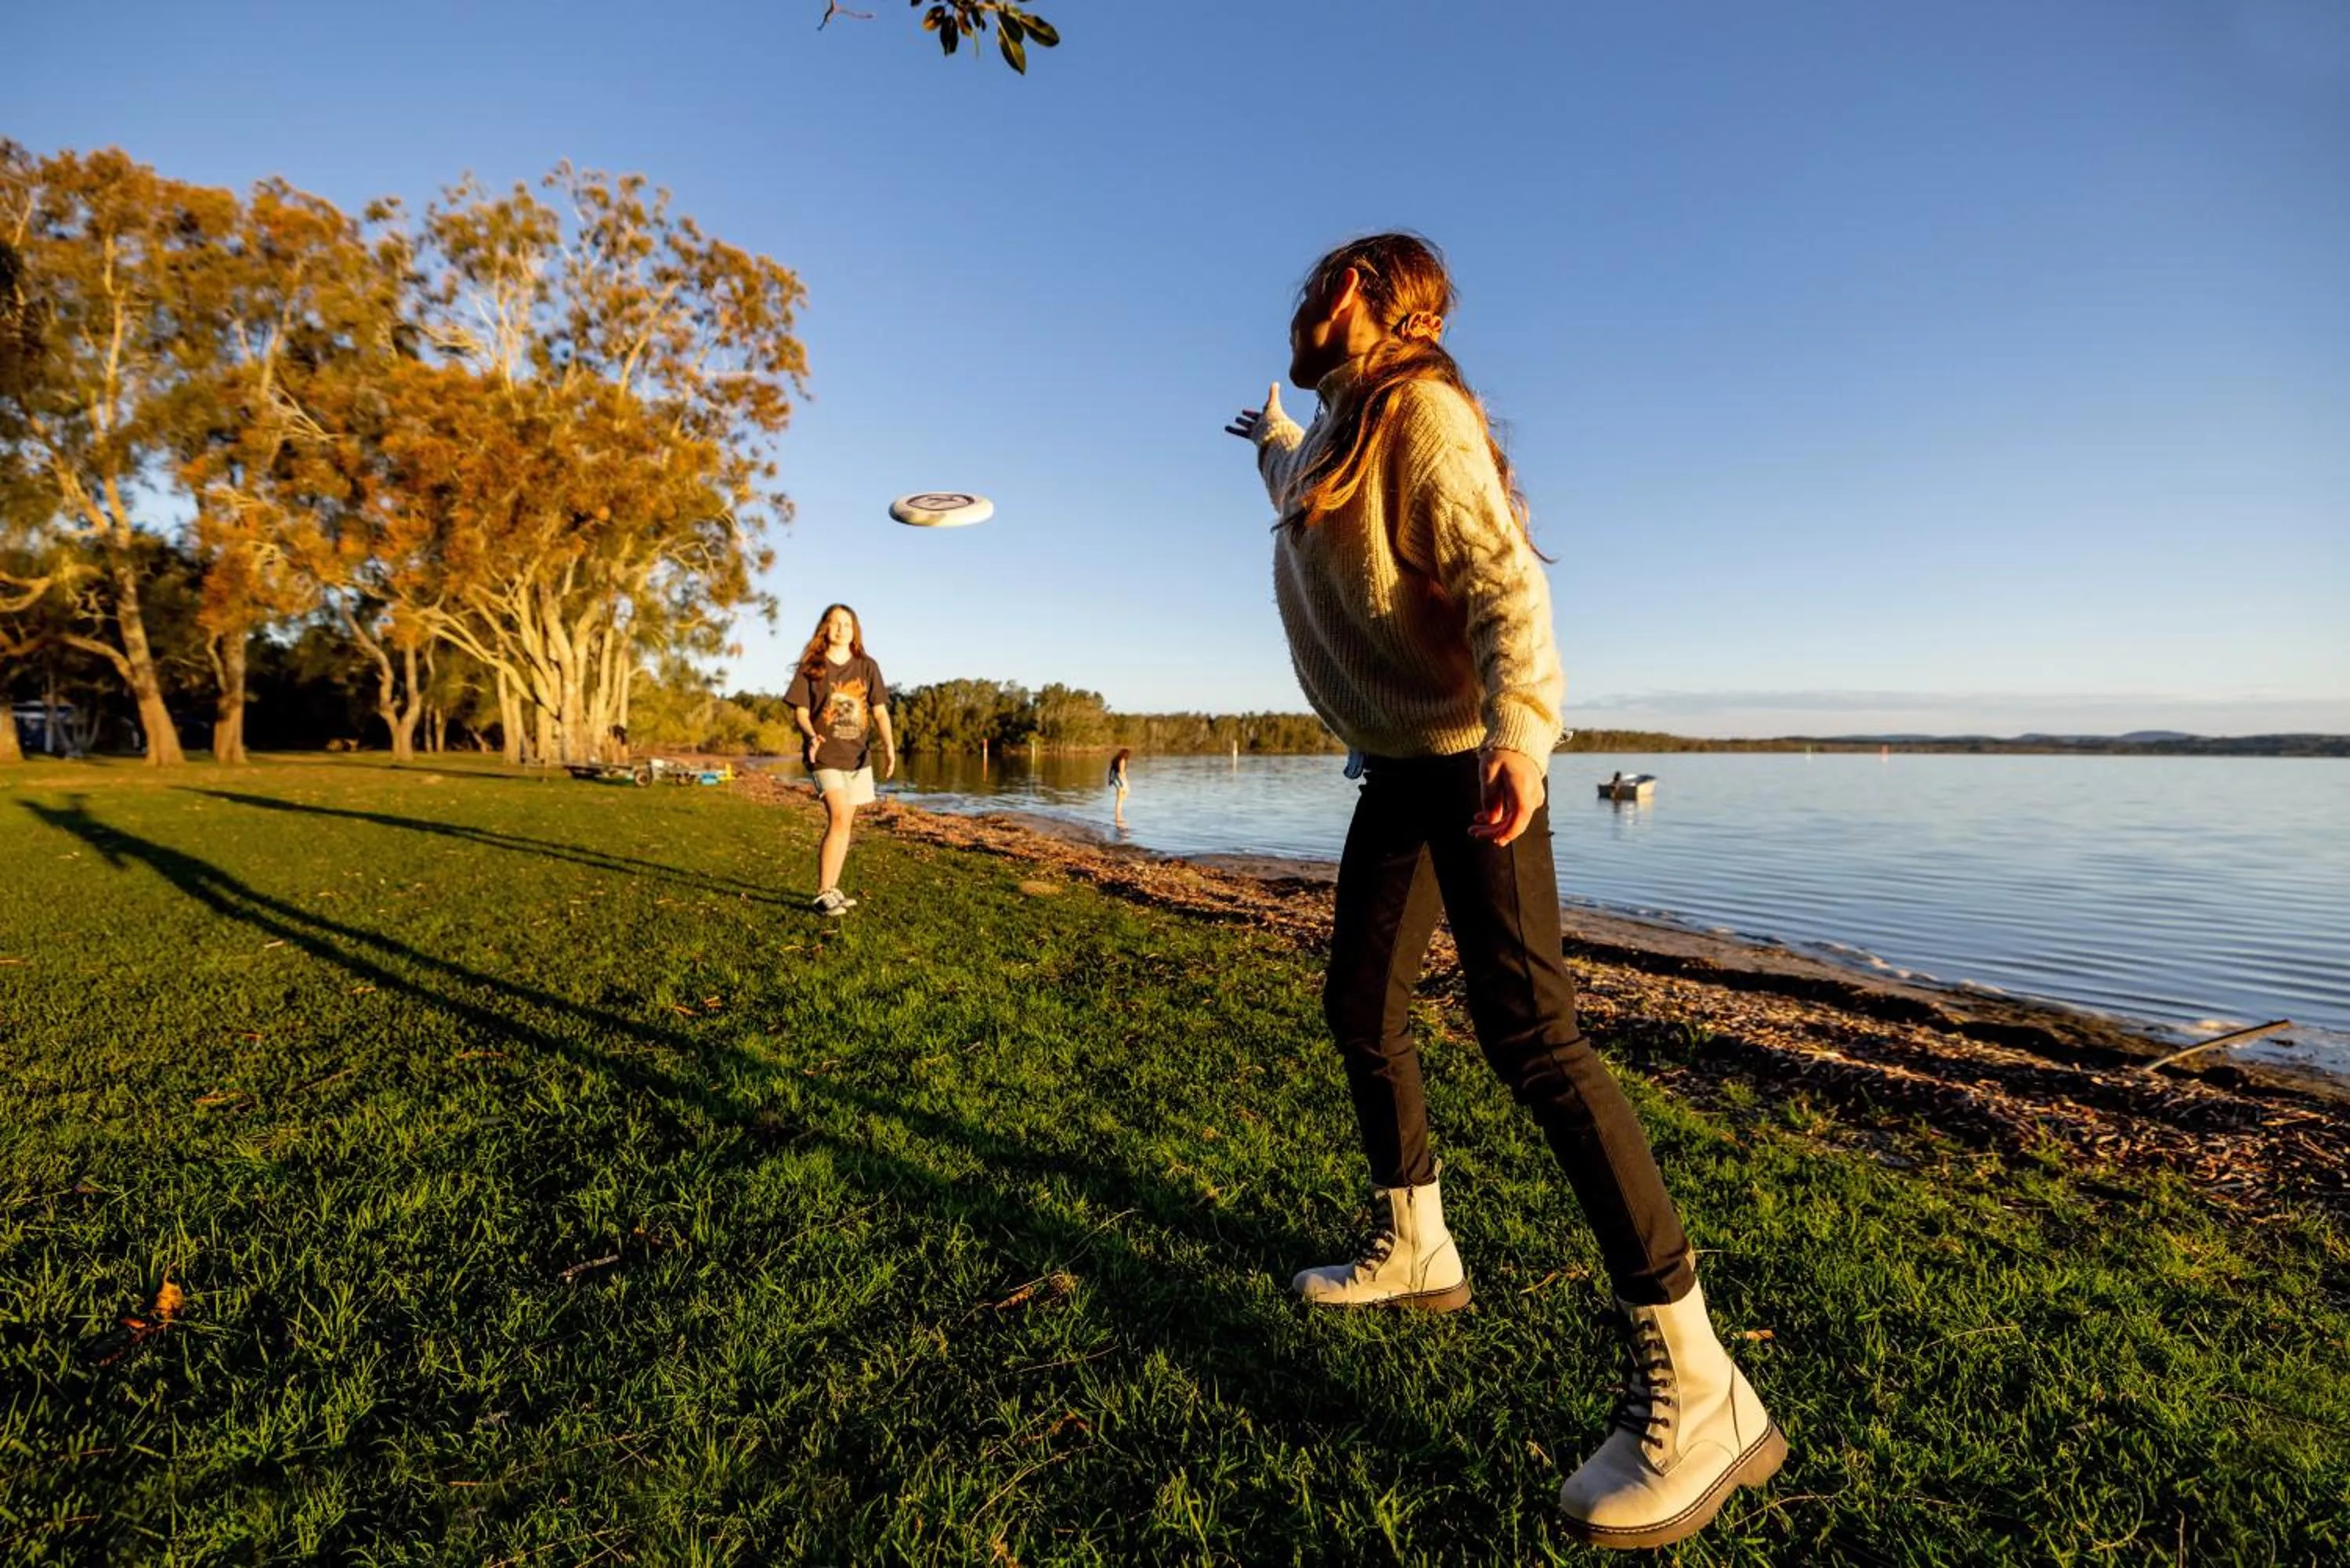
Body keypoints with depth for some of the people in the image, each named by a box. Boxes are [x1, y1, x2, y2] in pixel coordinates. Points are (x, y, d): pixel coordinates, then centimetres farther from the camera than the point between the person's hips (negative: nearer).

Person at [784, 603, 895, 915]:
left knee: (844, 823, 10)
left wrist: (888, 744, -15)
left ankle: (832, 888, 22)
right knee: (839, 819, -18)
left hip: (858, 755, 4)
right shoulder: (810, 667, -1)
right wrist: (810, 735, -24)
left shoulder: (867, 666, 5)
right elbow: (800, 711, -3)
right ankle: (823, 893, -10)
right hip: (826, 755, -4)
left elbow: (880, 711, 1)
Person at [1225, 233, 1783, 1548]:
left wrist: (1519, 729, -35)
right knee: (1362, 1008, 12)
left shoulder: (1419, 411, -8)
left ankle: (1693, 1383, -12)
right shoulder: (1340, 430, 19)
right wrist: (1273, 437, 61)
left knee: (1529, 1031, -19)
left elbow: (1501, 577, -20)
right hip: (1400, 762, 10)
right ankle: (1414, 1249, 29)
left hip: (1468, 758, -10)